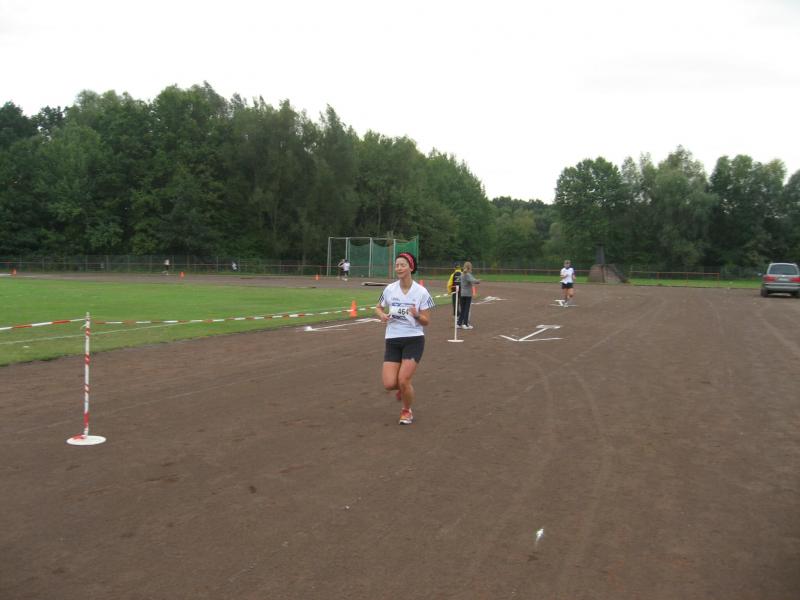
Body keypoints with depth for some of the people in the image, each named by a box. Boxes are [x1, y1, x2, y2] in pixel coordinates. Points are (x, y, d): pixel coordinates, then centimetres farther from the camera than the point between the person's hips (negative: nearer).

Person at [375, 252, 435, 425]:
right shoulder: (389, 289, 0)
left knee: (403, 381, -11)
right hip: (392, 340, 3)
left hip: (414, 339, -3)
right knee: (389, 384, -7)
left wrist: (417, 315, -25)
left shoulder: (421, 292, -8)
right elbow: (378, 308, 17)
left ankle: (407, 411, 20)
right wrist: (382, 315, -6)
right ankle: (406, 388, 31)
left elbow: (426, 322, -3)